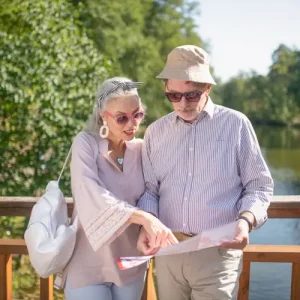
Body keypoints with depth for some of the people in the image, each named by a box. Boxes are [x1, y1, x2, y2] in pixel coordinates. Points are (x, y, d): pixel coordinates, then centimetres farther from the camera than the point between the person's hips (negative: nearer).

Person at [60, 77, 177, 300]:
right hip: (90, 266, -4)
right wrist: (143, 217, -38)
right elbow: (91, 195, -27)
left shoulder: (141, 149, 1)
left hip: (131, 263, 4)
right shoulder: (86, 143, -11)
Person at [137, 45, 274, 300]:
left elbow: (260, 185, 1)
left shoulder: (236, 124, -3)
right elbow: (149, 189, 10)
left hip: (218, 252, -3)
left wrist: (246, 219, -17)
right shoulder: (156, 131, 6)